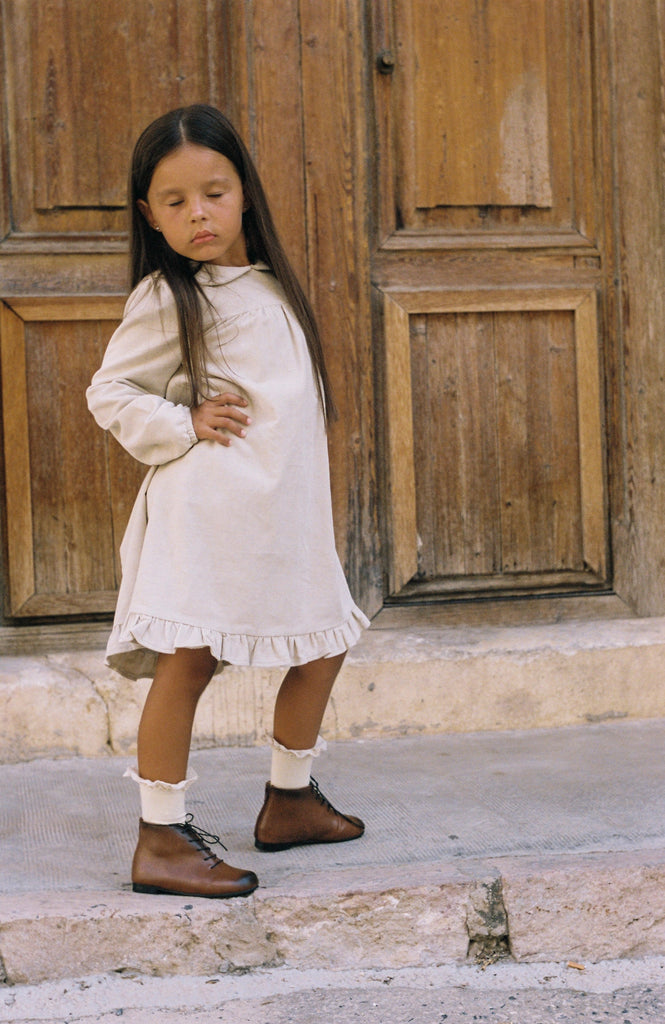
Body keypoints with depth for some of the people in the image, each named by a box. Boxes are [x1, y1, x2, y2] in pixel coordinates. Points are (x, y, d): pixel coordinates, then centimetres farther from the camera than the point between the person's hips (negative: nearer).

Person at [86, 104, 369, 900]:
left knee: (322, 647, 13)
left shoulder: (269, 285, 15)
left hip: (285, 507, 8)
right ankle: (160, 840, -5)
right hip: (208, 505, -7)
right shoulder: (165, 299, -5)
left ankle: (290, 801, 29)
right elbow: (109, 393, -4)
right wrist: (183, 427, -13)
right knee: (187, 661, -11)